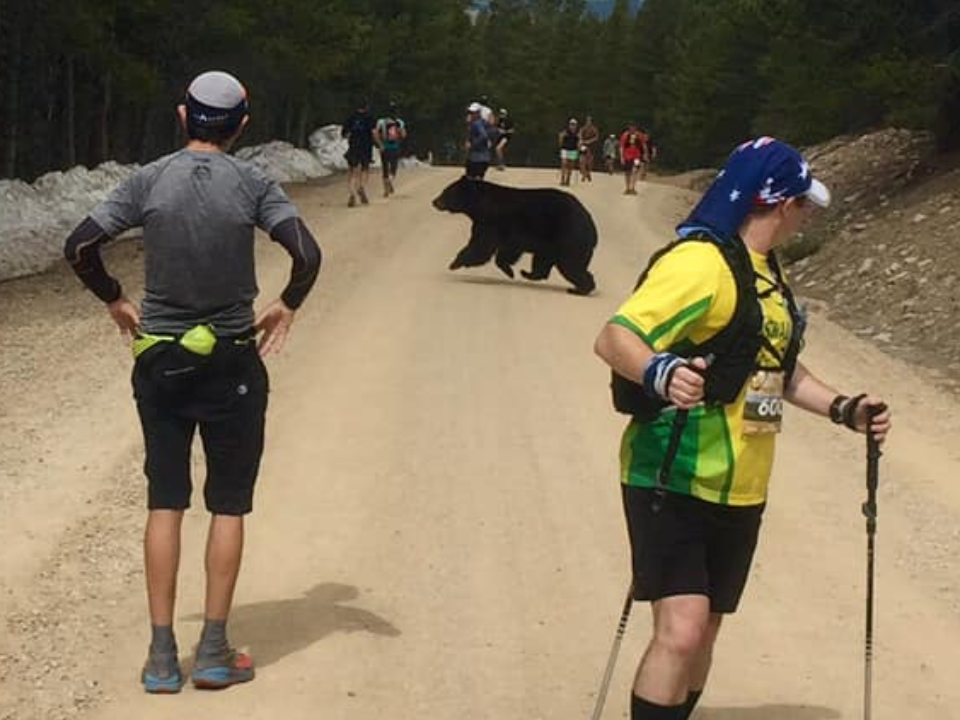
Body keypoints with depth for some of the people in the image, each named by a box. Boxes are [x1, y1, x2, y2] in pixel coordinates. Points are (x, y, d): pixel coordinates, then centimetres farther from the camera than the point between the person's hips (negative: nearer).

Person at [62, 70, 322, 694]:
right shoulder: (253, 185, -7)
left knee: (165, 503, 7)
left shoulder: (149, 181, -1)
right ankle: (214, 651, 9)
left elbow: (80, 247, -5)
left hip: (158, 361, 2)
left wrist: (116, 301, 9)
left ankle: (162, 654, 8)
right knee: (228, 506, 8)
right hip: (231, 363, -2)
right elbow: (308, 255, -17)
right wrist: (287, 306, 0)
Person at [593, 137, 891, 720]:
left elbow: (779, 369, 25)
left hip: (739, 492, 9)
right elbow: (614, 338, -24)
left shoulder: (767, 274, 14)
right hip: (673, 481, -9)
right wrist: (660, 372, -44)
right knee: (681, 629, -17)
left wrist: (844, 409, 10)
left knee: (703, 633, 14)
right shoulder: (700, 261, -16)